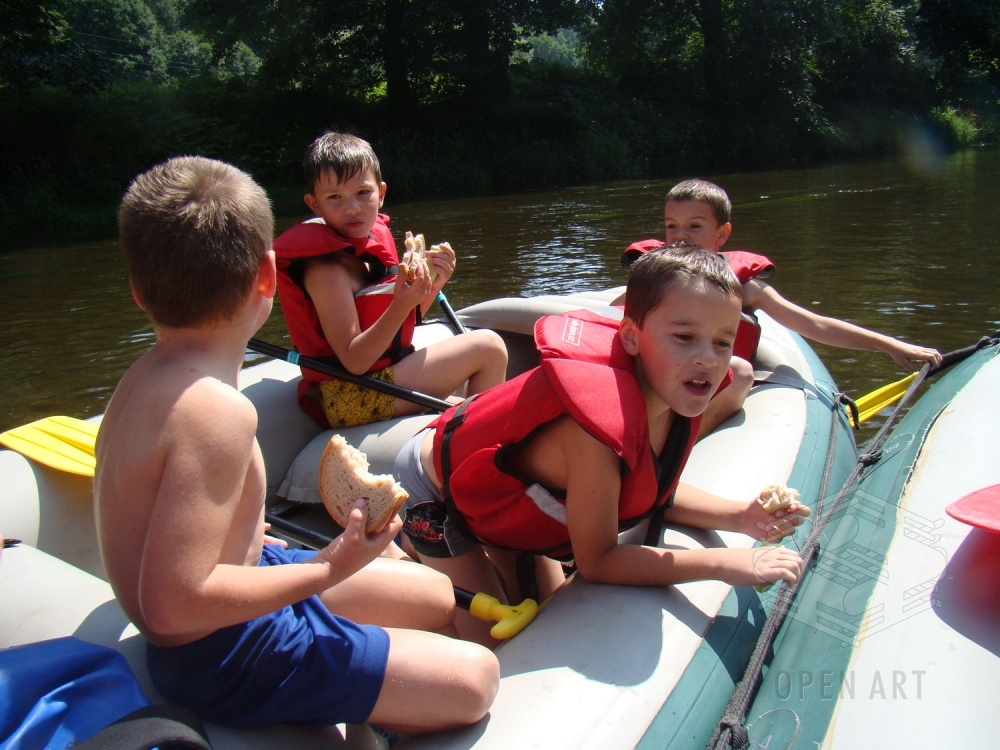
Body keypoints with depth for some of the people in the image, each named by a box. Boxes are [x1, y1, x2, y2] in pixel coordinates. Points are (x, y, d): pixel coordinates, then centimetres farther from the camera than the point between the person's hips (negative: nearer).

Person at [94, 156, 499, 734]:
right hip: (225, 655, -9)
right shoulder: (217, 409, -30)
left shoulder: (145, 377, 0)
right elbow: (174, 605, -31)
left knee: (439, 598, 16)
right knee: (473, 678, -10)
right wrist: (329, 571, -24)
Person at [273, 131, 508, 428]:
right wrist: (401, 305, -33)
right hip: (352, 399, -9)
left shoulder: (372, 240, 5)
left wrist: (431, 286, -5)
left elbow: (399, 325, 11)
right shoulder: (325, 268, -20)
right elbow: (354, 361, -23)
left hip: (386, 375, 9)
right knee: (488, 347, -10)